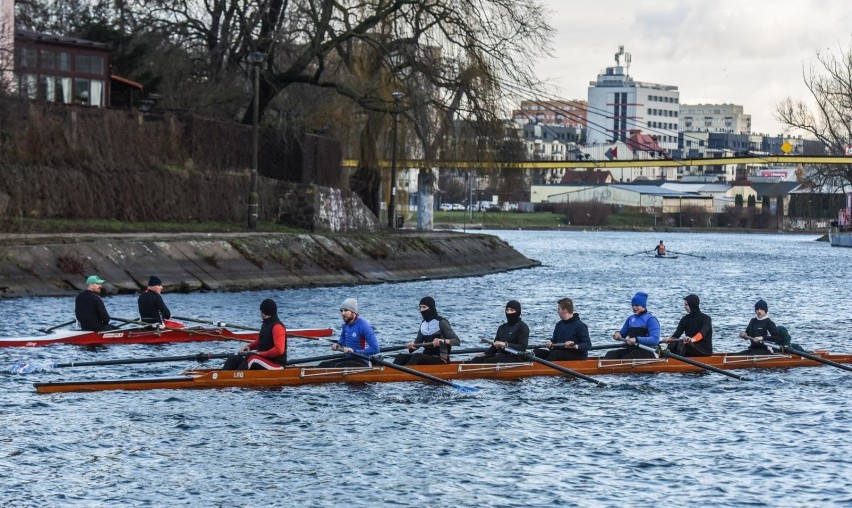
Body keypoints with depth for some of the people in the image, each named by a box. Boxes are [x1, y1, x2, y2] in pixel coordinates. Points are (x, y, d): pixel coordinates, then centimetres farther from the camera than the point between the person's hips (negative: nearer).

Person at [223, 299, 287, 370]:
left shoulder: (277, 327, -16)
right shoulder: (265, 325, 15)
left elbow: (279, 350, -26)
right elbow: (259, 342, 28)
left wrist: (261, 354, -21)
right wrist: (249, 346, 8)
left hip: (276, 364, -10)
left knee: (250, 357, -35)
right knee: (233, 359, -2)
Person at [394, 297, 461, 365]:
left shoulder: (441, 323, -8)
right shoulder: (423, 324, 13)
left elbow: (457, 341, -14)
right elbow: (418, 342, 11)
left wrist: (442, 341, -32)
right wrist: (412, 345, -13)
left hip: (440, 359, -7)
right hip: (426, 356, 7)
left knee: (417, 356, -33)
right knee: (401, 357, -13)